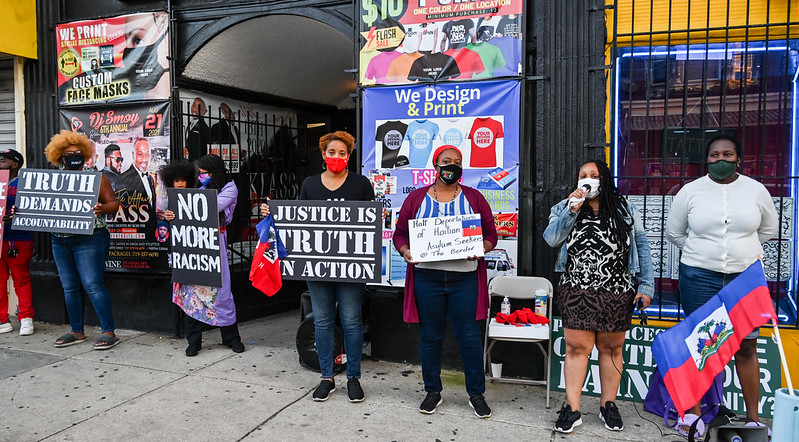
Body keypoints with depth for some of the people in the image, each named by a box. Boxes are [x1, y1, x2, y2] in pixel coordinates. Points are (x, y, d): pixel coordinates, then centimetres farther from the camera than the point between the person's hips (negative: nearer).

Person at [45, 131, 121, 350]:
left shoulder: (94, 176, 0)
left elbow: (113, 203, -3)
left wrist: (102, 209, -24)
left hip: (89, 239, -6)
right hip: (60, 240, 6)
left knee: (92, 285, -10)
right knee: (70, 287, 10)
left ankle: (109, 332, -4)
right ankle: (77, 331, 22)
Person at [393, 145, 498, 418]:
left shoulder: (474, 198, 8)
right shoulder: (416, 198, 8)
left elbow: (491, 233, 7)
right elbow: (400, 233, 9)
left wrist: (480, 250, -13)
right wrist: (406, 252, -11)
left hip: (465, 278, 0)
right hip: (427, 277, 1)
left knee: (469, 336, 2)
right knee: (430, 336, 9)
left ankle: (476, 393, 19)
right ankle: (433, 391, 25)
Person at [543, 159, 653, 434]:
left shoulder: (625, 211, 7)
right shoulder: (564, 208, 8)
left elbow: (642, 247, 6)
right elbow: (551, 239, -6)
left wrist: (646, 286, 0)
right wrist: (572, 210, -13)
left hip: (617, 295, 1)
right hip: (576, 293, 0)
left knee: (611, 349, 10)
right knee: (576, 348, -1)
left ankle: (608, 405, 24)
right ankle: (572, 409, 7)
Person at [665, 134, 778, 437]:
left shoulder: (756, 190, 4)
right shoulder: (691, 191, 1)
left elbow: (769, 228, 18)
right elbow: (673, 232, 10)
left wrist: (742, 249, 14)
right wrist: (702, 251, 9)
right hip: (699, 278, -1)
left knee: (746, 347, 5)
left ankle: (753, 416, 20)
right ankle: (693, 412, 16)